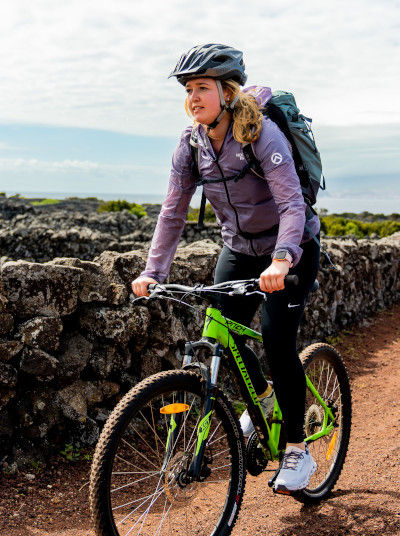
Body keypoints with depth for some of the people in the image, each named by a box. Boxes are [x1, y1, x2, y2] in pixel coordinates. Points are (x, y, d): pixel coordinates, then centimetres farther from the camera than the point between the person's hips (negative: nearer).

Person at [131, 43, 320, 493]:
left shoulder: (261, 133, -23)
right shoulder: (192, 143, -7)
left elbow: (292, 203, -32)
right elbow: (173, 211, -8)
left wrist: (280, 260, -48)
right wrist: (153, 271, -17)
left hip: (290, 250, -5)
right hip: (239, 249, 5)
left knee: (276, 336, -18)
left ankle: (297, 451, -2)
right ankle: (262, 393, 27)